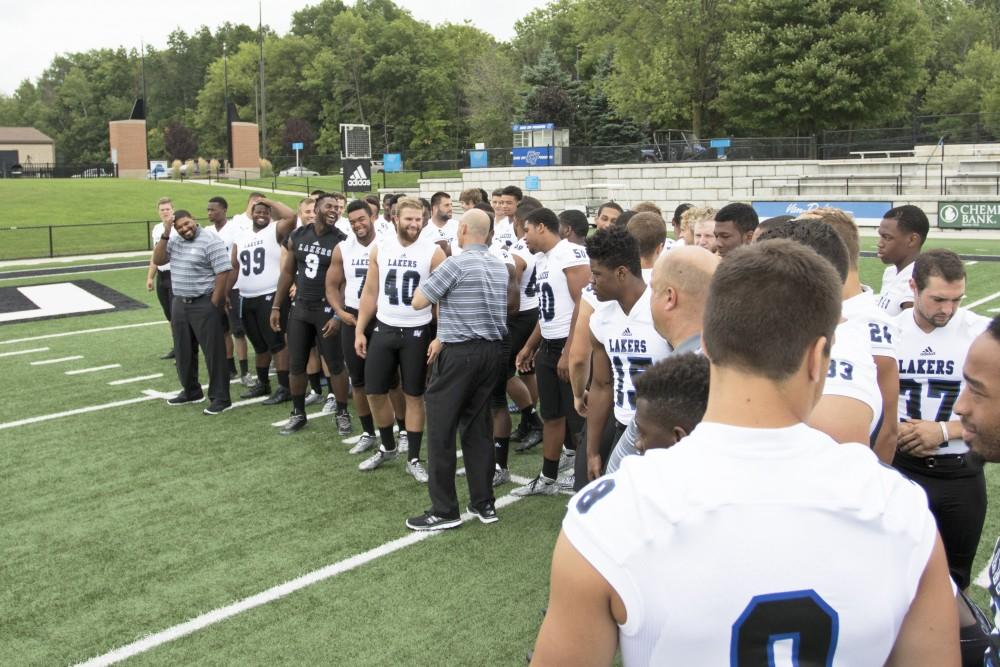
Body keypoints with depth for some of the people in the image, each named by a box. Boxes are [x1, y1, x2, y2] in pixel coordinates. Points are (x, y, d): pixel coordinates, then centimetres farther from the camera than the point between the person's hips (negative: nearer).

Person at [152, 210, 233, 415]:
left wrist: (214, 304, -17)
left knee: (213, 352, -3)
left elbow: (223, 272, -17)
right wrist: (164, 234, -5)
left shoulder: (210, 240, -13)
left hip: (204, 304, -8)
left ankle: (220, 398, 3)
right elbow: (158, 260, 4)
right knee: (183, 351, 16)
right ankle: (191, 391, 32)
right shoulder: (174, 240, 9)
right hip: (179, 303, 8)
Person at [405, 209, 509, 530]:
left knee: (441, 429, 1)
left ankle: (444, 511, 5)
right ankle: (484, 503, 17)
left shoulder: (456, 264, -13)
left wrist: (430, 282, 10)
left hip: (459, 354, -7)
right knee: (478, 427, 14)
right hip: (492, 351, 7)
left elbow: (418, 302, -8)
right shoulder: (500, 266, 11)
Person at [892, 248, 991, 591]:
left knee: (955, 574, 15)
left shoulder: (982, 333, -10)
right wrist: (894, 429, -13)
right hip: (901, 467, 1)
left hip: (961, 473, -1)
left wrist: (944, 431, -18)